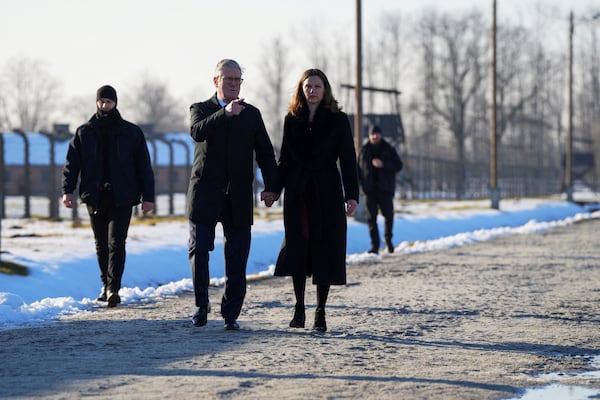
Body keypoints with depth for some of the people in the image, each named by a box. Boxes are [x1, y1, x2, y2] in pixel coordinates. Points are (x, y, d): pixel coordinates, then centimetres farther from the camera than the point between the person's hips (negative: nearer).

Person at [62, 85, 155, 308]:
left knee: (116, 242, -12)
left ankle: (113, 289, -18)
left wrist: (148, 196, -1)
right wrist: (67, 190, -11)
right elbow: (72, 163, 3)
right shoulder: (84, 133, 8)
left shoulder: (131, 132, 5)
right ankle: (106, 285, 21)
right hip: (94, 197, 2)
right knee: (101, 244, 9)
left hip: (121, 197, -2)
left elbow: (144, 166, 6)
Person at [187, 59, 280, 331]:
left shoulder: (252, 114, 14)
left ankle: (231, 314, 5)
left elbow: (265, 153, 12)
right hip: (205, 193, -2)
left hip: (239, 196, 2)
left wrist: (271, 186, 0)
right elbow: (197, 132, -17)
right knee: (199, 250, -8)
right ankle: (201, 305, 8)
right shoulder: (200, 109, 6)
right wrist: (225, 113, -30)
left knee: (237, 259, 0)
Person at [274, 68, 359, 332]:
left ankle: (320, 313, 6)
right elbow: (285, 159, 13)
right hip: (297, 194, 2)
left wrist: (351, 195, -12)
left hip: (327, 192, -2)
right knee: (297, 248, -5)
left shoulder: (337, 120, 1)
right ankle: (299, 308, 4)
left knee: (325, 251, -1)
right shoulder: (292, 119, 9)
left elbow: (347, 159, -3)